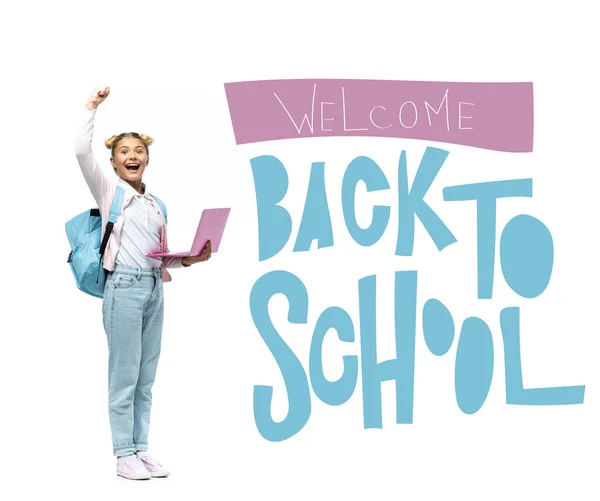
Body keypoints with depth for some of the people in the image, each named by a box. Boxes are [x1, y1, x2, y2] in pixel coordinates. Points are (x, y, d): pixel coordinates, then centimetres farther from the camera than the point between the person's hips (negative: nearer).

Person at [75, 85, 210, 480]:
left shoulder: (155, 203, 17)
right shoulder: (108, 190, 2)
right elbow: (82, 151, -13)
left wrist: (188, 259, 2)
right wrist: (92, 108, -10)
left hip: (155, 288, 6)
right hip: (124, 287, -6)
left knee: (146, 378, 9)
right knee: (125, 376, -4)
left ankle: (142, 450, 15)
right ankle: (125, 455, 3)